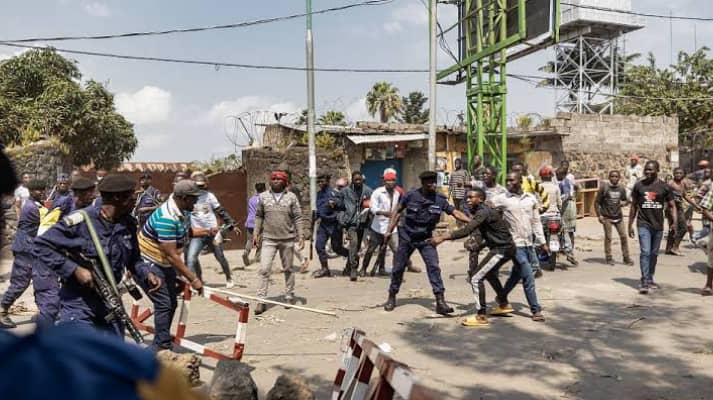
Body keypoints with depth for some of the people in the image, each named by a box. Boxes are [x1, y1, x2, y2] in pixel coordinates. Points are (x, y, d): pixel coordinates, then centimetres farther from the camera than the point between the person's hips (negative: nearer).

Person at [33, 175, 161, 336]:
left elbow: (133, 259, 16)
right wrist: (75, 270, -22)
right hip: (78, 304, -6)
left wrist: (146, 274, -5)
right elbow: (40, 247, -16)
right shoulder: (80, 220, -20)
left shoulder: (128, 224, 1)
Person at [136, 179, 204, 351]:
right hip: (148, 265, -10)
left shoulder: (183, 212, -3)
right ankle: (162, 347, 0)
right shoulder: (166, 218, -32)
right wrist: (193, 279, -31)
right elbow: (172, 255, -32)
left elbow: (186, 231, 20)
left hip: (165, 265, 10)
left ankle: (161, 343, 28)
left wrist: (208, 232, 3)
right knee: (163, 304, -12)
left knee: (171, 303, 14)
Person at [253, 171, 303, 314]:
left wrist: (300, 236, -4)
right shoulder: (263, 196, 5)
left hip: (287, 239, 0)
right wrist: (256, 233, 5)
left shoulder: (291, 197, 1)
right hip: (269, 239, 0)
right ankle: (261, 300, -3)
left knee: (288, 269, 11)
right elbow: (259, 216, 11)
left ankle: (289, 296, 26)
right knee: (264, 269, -8)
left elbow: (298, 218, 1)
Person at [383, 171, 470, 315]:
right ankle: (392, 298, 27)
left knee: (434, 267, -14)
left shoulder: (440, 199, -10)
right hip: (407, 237, 0)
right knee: (398, 268, 7)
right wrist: (390, 230, -5)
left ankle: (440, 302, -11)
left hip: (425, 239, 1)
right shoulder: (410, 195, -13)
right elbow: (398, 212, -2)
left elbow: (456, 213, -10)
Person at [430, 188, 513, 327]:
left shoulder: (483, 212, -19)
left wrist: (442, 238, -36)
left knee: (476, 278, -13)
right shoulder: (482, 211, 13)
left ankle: (481, 317, -11)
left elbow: (466, 231, -32)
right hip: (504, 248, 11)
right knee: (489, 273, 32)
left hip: (502, 249, -11)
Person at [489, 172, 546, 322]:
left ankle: (502, 299, 38)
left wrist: (542, 242, 10)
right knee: (528, 277, -8)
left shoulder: (531, 198, 6)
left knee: (517, 274, 18)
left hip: (529, 244, 5)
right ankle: (536, 310, 3)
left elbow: (536, 222, 11)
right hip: (516, 243, -5)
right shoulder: (502, 199, -6)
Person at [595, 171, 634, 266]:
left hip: (618, 216, 4)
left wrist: (623, 203, -6)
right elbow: (597, 202, -2)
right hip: (607, 217, -4)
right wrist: (599, 215, -9)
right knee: (608, 237, 0)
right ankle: (608, 258, 9)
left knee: (623, 236, 2)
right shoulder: (604, 188, -4)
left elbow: (625, 200, 19)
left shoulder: (622, 189, 8)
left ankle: (626, 257, 12)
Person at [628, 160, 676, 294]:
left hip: (658, 225, 2)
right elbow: (634, 206, 8)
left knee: (654, 253, 12)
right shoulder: (639, 186, 2)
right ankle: (644, 282, -13)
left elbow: (672, 206, 4)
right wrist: (630, 225, 7)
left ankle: (650, 279, 26)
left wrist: (675, 222, -9)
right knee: (645, 252, -12)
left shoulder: (664, 187, 2)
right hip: (643, 224, -2)